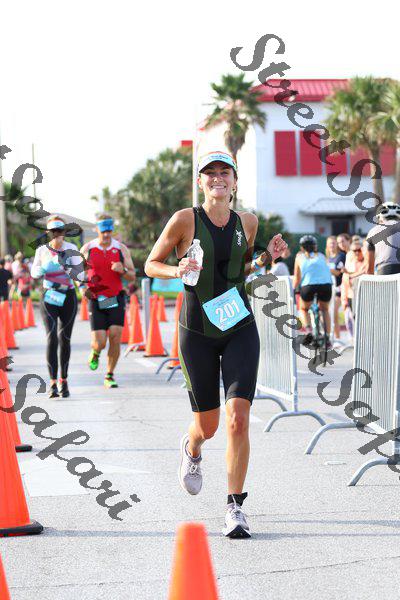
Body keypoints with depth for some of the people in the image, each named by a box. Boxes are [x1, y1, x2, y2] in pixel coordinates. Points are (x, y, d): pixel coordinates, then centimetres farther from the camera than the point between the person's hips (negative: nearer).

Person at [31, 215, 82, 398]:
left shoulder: (71, 249, -4)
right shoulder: (42, 250, 0)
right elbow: (34, 272, 4)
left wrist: (68, 268, -28)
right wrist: (44, 269, -17)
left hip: (68, 297, 0)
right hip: (48, 298, 0)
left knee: (65, 339, 7)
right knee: (52, 338, -13)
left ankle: (64, 381, 21)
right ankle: (53, 383, -14)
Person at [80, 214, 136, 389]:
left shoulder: (121, 249, 2)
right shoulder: (87, 249, -1)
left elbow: (132, 277, 4)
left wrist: (122, 270, -18)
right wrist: (82, 287, -10)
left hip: (116, 299, 1)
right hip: (96, 300, -1)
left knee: (115, 338, -10)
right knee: (100, 343, -8)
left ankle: (110, 376, 6)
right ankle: (95, 353, 30)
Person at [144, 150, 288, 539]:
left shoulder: (247, 223, 5)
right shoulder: (185, 220, -6)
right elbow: (151, 265, 2)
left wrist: (267, 257, 2)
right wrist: (178, 271, -17)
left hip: (240, 329, 2)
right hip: (198, 331, -2)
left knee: (238, 419, -14)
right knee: (207, 425, 8)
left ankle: (235, 507, -3)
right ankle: (192, 450, 47)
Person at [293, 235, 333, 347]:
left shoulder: (300, 257, 23)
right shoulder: (321, 256, 27)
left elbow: (297, 278, 21)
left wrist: (293, 290, 34)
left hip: (308, 284, -2)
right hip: (326, 283, 2)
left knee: (303, 309, 22)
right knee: (325, 310, 26)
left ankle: (308, 331, -3)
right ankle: (327, 337, 17)